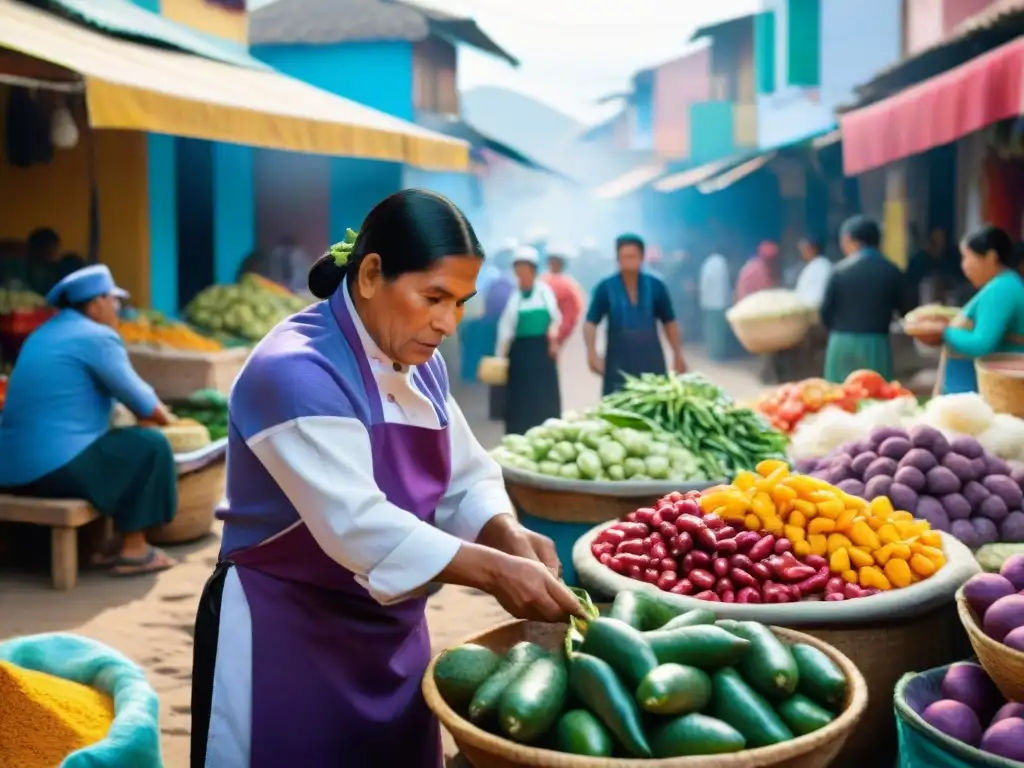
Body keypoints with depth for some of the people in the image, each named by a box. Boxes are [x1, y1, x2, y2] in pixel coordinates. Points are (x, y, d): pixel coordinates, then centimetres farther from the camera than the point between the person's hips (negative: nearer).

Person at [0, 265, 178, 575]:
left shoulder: (44, 334, 20)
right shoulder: (98, 337, -8)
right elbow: (141, 401, -3)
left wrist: (152, 408, 29)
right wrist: (164, 416, 19)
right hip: (56, 467, -10)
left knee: (114, 446, 29)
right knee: (150, 446, 1)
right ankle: (134, 550, 2)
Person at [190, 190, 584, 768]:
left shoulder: (423, 367, 4)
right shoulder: (296, 371, -23)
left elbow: (467, 481, 5)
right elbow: (358, 524, -31)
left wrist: (508, 535, -16)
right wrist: (493, 571, -34)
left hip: (392, 631, 8)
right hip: (285, 634, -7)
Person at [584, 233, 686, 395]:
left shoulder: (656, 286, 0)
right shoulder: (605, 288, -5)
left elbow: (669, 322, 8)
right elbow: (591, 323, -9)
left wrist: (678, 355, 7)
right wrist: (592, 354, -22)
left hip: (651, 359, 2)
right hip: (619, 360, -2)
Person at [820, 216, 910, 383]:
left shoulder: (840, 270, -4)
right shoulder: (892, 272, -1)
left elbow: (826, 313, -1)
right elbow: (904, 310, 5)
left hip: (842, 344, 0)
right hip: (876, 345, 0)